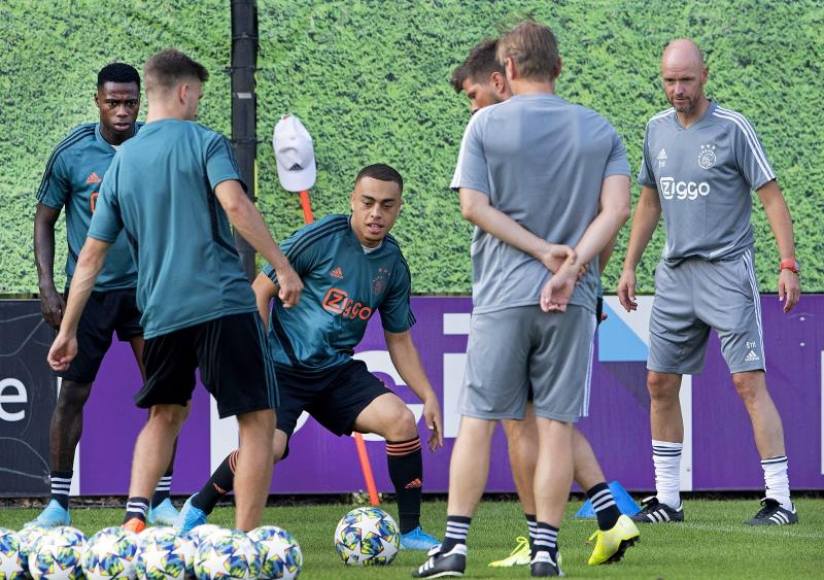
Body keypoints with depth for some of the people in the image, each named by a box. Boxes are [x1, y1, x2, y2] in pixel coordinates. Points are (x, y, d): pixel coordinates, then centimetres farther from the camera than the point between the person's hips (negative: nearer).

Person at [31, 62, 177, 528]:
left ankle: (160, 499, 6)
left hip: (147, 286, 1)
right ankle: (59, 501, 8)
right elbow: (45, 220, 1)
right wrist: (48, 287, -6)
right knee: (72, 393, -1)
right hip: (89, 291, -1)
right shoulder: (71, 153, -7)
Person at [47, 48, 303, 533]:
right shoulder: (204, 142, 0)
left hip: (160, 312, 5)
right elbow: (234, 205, -18)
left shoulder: (121, 162, 14)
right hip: (223, 302, -5)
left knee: (165, 415, 24)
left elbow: (91, 256, 14)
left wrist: (68, 331, 19)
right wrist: (283, 266, -16)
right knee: (259, 420, 2)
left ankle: (135, 516, 3)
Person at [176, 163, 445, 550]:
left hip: (338, 371, 5)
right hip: (284, 368, -5)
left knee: (401, 420, -18)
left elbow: (399, 341, 14)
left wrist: (429, 397, 5)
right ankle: (197, 509, 4)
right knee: (268, 447, -24)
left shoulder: (393, 265, 5)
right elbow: (261, 289, -6)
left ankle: (410, 530, -3)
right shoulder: (320, 239, -11)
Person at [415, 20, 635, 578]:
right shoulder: (600, 131, 7)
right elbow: (617, 209, -5)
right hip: (573, 301, 2)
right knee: (556, 423, 4)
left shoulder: (486, 124, 1)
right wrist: (571, 266, -12)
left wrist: (543, 251, -6)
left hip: (502, 296, -2)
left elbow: (475, 206, -7)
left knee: (478, 420, 3)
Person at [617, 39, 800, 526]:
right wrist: (630, 266, 19)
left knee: (749, 382, -12)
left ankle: (781, 499, -11)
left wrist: (789, 264, -16)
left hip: (727, 271, -6)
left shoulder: (733, 129, -8)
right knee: (660, 384, 7)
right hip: (675, 273, 6)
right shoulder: (658, 129, 10)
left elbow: (772, 196, -8)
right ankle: (667, 500, 17)